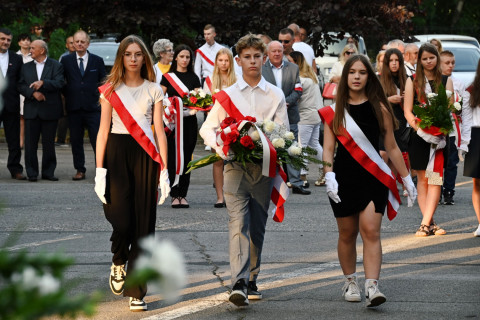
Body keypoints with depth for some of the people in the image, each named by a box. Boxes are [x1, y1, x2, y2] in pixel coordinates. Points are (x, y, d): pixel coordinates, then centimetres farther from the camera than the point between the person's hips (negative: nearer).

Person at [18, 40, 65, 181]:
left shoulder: (56, 66, 3)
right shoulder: (26, 67, 14)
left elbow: (59, 83, -10)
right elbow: (21, 86, 6)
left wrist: (43, 83, -24)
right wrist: (33, 93, -11)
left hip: (49, 110, -2)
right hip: (31, 110, 2)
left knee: (49, 143, 2)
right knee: (30, 143, -1)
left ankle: (48, 172, 11)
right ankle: (32, 173, 3)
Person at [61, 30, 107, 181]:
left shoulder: (97, 60, 6)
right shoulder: (66, 60, 6)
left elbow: (104, 81, 11)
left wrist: (100, 97, 2)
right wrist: (68, 95, 4)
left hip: (93, 106, -1)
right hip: (74, 107, 1)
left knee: (98, 139, -6)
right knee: (76, 140, 5)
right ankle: (80, 170, 12)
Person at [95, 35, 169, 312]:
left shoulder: (154, 90, 9)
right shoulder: (111, 90, 7)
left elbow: (159, 131, 6)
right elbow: (103, 131, 4)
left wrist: (164, 170, -2)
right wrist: (100, 170, -4)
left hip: (145, 156, 1)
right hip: (117, 153, -1)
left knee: (144, 223, -3)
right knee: (121, 220, -13)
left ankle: (137, 292, 3)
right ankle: (119, 263, 21)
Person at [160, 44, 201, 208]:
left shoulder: (194, 78, 13)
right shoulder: (168, 77, 8)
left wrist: (195, 107, -14)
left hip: (189, 121, 2)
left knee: (186, 158, 0)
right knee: (173, 158, -7)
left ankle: (183, 195, 4)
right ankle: (175, 195, -5)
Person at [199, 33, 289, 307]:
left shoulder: (276, 96, 10)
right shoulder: (228, 95, 6)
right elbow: (208, 127, 6)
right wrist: (219, 147, -14)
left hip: (264, 168, 2)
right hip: (235, 165, -2)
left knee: (257, 227, 7)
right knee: (238, 223, -15)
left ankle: (251, 281, 19)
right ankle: (239, 284, -26)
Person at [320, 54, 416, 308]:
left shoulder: (379, 108, 4)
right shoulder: (334, 111, 5)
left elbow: (392, 147, 9)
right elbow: (328, 148, 0)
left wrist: (407, 179, 9)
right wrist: (329, 175, -15)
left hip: (374, 178, -1)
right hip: (344, 179, 1)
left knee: (371, 231, -13)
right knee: (347, 234, 9)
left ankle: (372, 287, -21)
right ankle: (350, 282, 25)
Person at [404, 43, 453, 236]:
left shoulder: (446, 81, 9)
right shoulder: (412, 81, 7)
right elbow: (407, 111, 1)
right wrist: (420, 129, -14)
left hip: (439, 136, 0)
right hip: (418, 136, 0)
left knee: (435, 180, -9)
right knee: (422, 179, 1)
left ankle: (425, 224, -13)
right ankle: (430, 223, 4)